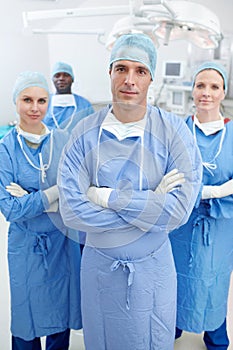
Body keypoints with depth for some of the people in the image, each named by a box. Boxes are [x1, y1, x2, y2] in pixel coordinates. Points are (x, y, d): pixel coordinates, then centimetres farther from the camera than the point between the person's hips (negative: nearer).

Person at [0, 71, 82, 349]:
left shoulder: (63, 142, -4)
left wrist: (31, 199, -17)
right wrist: (57, 191, -20)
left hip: (63, 241, 2)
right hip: (26, 245, -1)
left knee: (62, 309, 18)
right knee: (27, 317, 16)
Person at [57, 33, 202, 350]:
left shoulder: (173, 131, -12)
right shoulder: (86, 132, -10)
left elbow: (179, 210, -21)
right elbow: (72, 211, -18)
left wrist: (107, 197, -21)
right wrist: (151, 204, -20)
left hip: (153, 268, -1)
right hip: (98, 266, 1)